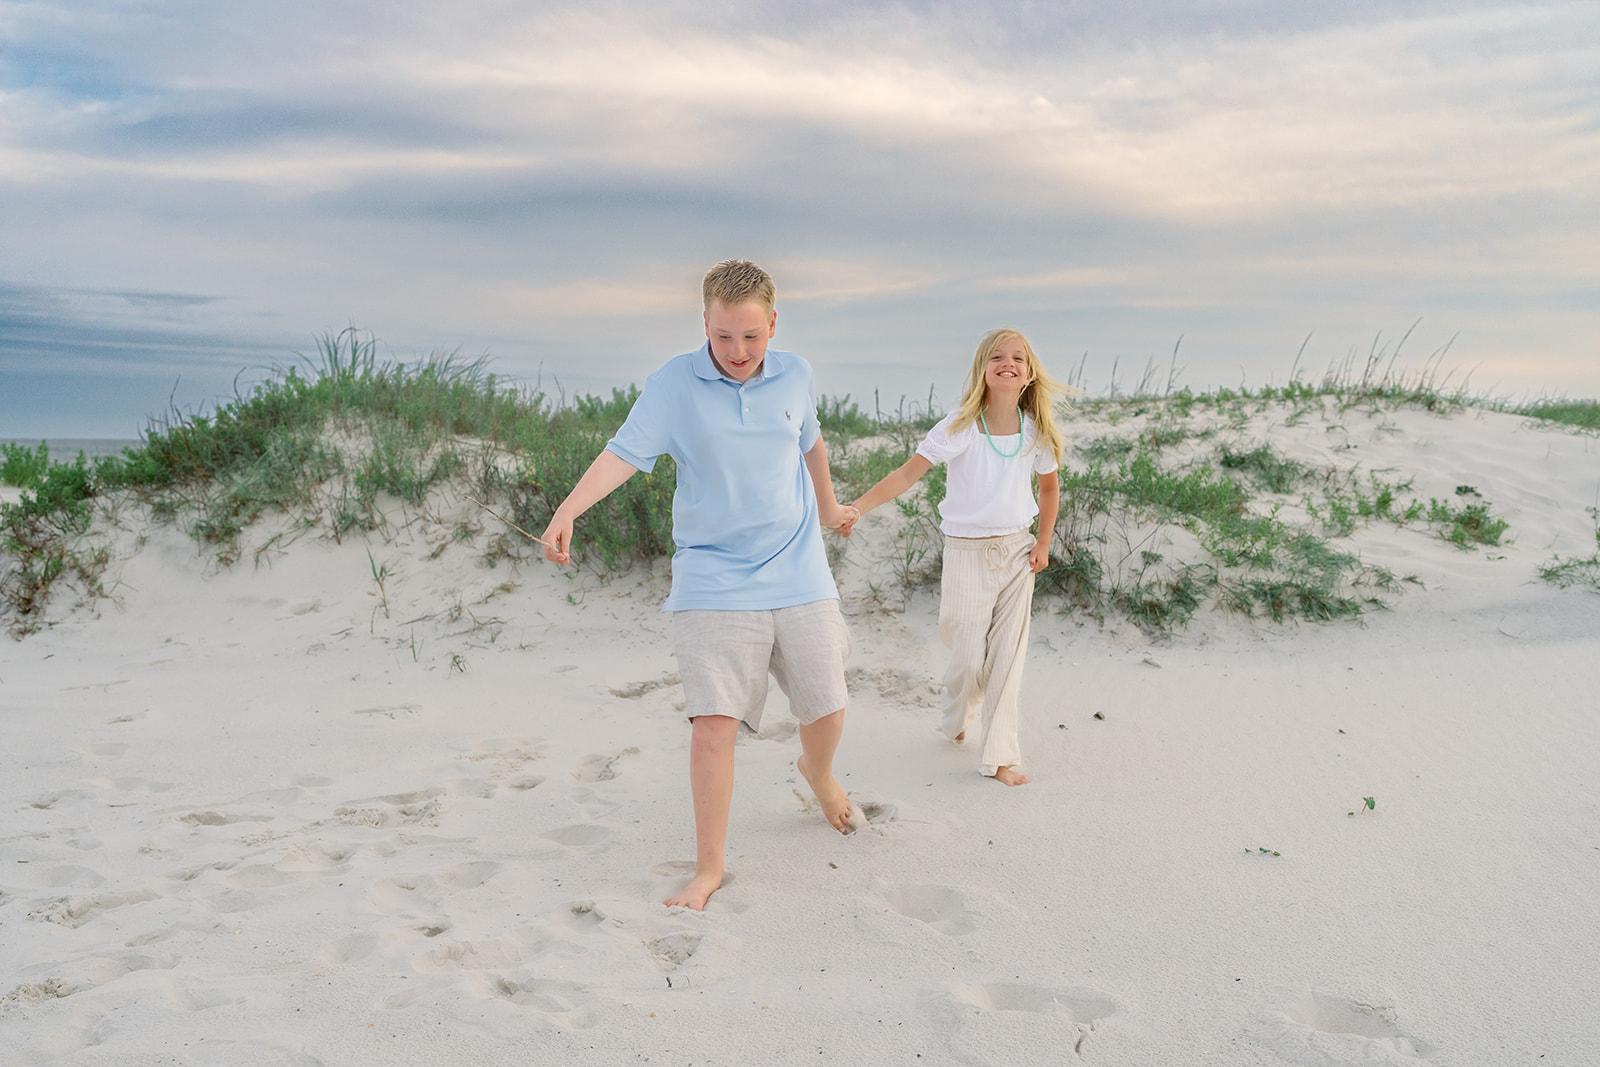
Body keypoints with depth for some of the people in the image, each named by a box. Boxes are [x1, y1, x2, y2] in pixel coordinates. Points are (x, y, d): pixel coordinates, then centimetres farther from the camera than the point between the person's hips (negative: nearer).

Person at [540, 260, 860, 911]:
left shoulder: (794, 376, 3)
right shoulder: (675, 384, -8)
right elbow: (624, 452, -19)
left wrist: (829, 505, 37)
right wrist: (567, 511, -35)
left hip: (800, 575, 3)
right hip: (714, 581, -3)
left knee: (827, 711, 9)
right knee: (714, 722, -11)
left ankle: (818, 773, 46)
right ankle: (708, 869, 5)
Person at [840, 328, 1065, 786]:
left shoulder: (1036, 432, -1)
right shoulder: (960, 428, -13)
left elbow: (1049, 487, 15)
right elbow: (907, 473, -16)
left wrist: (1043, 544, 8)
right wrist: (856, 507, -26)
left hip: (1017, 551, 3)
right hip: (967, 554, -3)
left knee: (1008, 658, 2)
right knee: (969, 659, 0)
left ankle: (1000, 756, 13)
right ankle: (957, 721, 34)